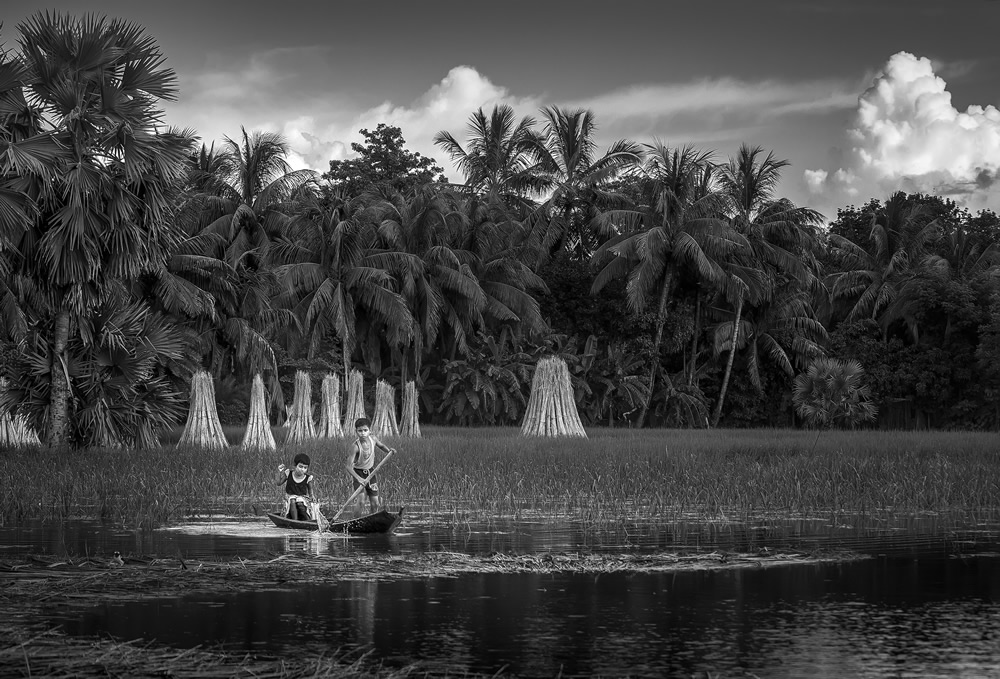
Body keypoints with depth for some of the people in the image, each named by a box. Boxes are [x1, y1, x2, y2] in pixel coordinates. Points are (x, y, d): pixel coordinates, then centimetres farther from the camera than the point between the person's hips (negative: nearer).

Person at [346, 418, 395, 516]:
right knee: (361, 501, -21)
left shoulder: (373, 438, -12)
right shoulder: (355, 446, -27)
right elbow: (349, 467, -31)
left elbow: (381, 445, 14)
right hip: (358, 472, -5)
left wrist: (389, 450, -7)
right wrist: (359, 478, -45)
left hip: (370, 471, 5)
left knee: (375, 504, 6)